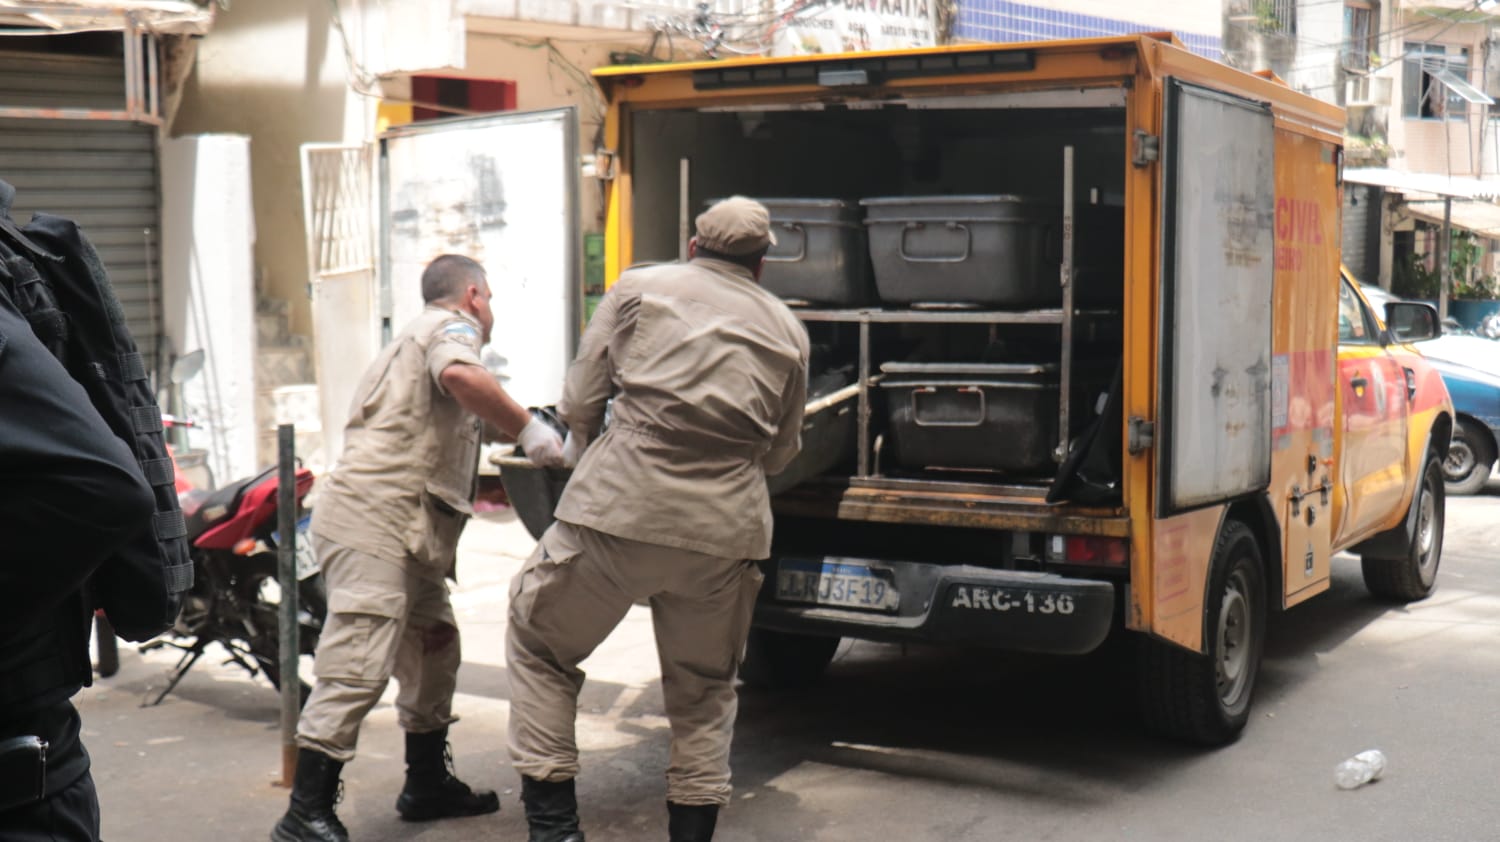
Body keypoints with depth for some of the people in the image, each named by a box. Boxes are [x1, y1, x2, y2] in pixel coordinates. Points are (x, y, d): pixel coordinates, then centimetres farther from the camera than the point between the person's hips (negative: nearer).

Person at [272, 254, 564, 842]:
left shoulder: (416, 335, 31)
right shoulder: (452, 325, 1)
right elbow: (460, 375, -26)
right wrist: (528, 428, -19)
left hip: (403, 533, 11)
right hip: (373, 522, -11)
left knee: (433, 648, 17)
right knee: (357, 666, -14)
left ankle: (428, 784, 27)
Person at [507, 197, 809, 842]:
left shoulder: (641, 287, 8)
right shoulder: (787, 329, 16)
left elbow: (580, 401, 8)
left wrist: (575, 445, 29)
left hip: (623, 505, -2)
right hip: (725, 528, 3)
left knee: (539, 645, 16)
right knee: (704, 692, 20)